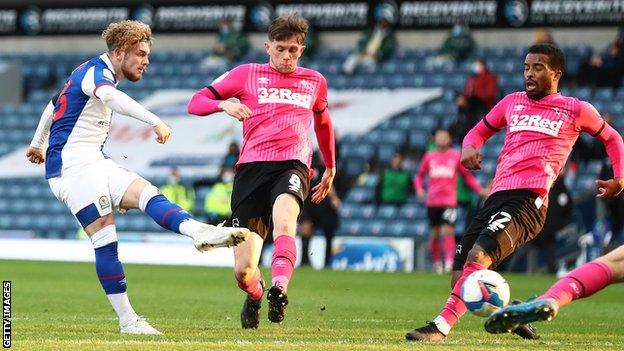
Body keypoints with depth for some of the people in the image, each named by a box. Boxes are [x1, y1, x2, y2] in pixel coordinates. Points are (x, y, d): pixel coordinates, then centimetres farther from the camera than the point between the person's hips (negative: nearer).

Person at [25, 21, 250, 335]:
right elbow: (110, 97, -36)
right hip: (73, 165, -9)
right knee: (105, 240, -15)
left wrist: (37, 143, 53)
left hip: (93, 164, 9)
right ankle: (127, 321, -16)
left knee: (147, 193, -15)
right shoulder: (95, 71, -10)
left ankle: (199, 232, -40)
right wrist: (154, 122, -48)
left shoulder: (94, 73, 22)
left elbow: (54, 105, 37)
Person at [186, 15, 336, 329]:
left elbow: (323, 122, 38)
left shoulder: (315, 82, 19)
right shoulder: (247, 74, 12)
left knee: (283, 217, -38)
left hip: (292, 165, 0)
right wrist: (224, 105, -10)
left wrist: (330, 168, 43)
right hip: (251, 167, 0)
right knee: (243, 271, -7)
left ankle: (278, 290, -56)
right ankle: (255, 295, 28)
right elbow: (196, 103, 11)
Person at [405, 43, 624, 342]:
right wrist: (469, 147, 9)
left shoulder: (575, 110, 11)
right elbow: (481, 130, 33)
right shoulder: (513, 102, 22)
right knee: (461, 280, -3)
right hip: (497, 196, 6)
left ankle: (441, 326, -33)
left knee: (478, 255, -29)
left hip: (529, 200, -6)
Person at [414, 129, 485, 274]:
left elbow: (467, 175, 10)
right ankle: (437, 262, 20)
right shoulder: (429, 156, 9)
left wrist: (479, 190, -2)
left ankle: (449, 262, -20)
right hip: (432, 201, 2)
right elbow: (419, 175, 16)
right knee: (434, 234, 6)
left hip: (449, 201, -2)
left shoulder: (456, 156, 4)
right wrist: (419, 189, -3)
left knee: (447, 232, -15)